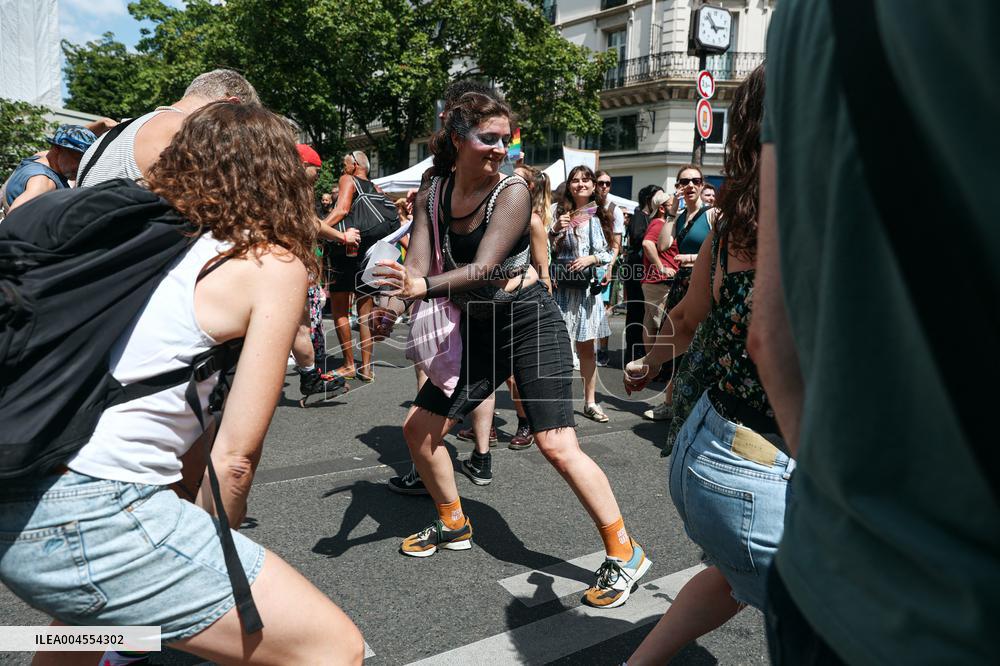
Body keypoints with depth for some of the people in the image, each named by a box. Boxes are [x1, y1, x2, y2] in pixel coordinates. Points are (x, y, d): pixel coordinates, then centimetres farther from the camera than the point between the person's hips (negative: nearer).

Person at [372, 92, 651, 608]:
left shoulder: (512, 191, -15)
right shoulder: (432, 197, 0)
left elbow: (484, 267, -26)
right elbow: (416, 267, -8)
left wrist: (424, 287, -42)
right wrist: (393, 303, -30)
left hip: (528, 320, -6)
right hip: (478, 328, 6)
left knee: (557, 445, -13)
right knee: (418, 427, 8)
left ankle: (623, 553, 3)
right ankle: (454, 525, 31)